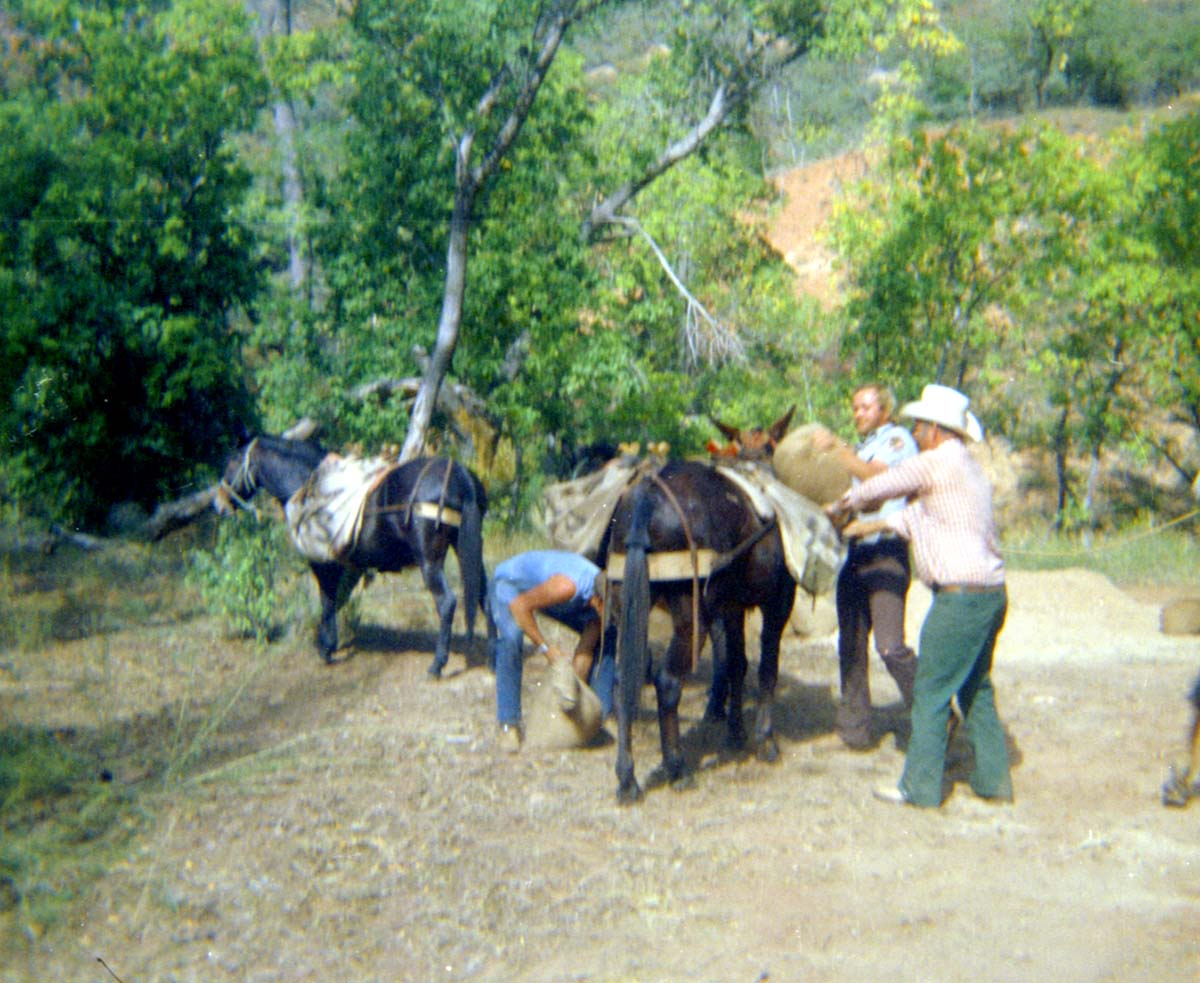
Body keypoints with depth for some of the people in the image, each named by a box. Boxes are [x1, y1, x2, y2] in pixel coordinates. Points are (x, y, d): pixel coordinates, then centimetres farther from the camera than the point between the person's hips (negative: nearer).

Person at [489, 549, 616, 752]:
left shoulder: (605, 597, -22)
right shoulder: (566, 587, -45)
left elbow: (586, 649, -13)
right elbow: (519, 605, -31)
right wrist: (545, 648, -29)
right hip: (511, 582, -7)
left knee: (606, 637, -2)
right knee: (511, 638, -34)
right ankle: (508, 723, -27)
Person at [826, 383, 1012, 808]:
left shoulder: (936, 463, -10)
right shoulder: (969, 468, 17)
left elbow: (881, 486, 1)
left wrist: (841, 506, 18)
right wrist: (878, 524, 29)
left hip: (960, 595, -9)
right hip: (992, 593, 9)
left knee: (931, 691, -1)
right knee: (976, 689, 18)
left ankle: (920, 786, 3)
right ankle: (993, 780, 21)